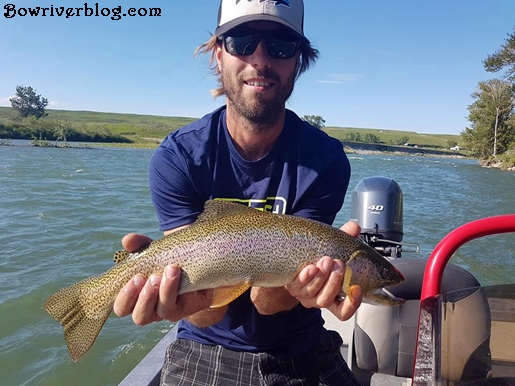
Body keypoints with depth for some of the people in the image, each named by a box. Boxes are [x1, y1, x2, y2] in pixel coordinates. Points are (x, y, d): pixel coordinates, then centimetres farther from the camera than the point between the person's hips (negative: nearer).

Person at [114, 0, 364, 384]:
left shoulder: (325, 159, -16)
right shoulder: (176, 158, -16)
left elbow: (270, 303, -19)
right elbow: (208, 315, -19)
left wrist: (291, 282, -39)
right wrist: (195, 296, -39)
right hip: (206, 353, 0)